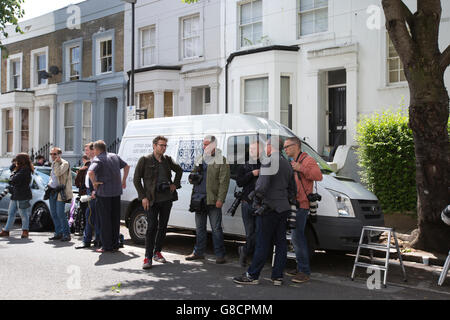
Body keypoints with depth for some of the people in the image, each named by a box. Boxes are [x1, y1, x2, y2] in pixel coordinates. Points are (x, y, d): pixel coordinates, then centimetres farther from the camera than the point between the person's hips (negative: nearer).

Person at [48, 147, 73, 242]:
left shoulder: (64, 163, -9)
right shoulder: (53, 164, 18)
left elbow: (58, 173, -24)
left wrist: (56, 162, -17)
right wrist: (49, 185, 16)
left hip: (60, 192, -9)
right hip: (52, 191, 9)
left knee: (60, 213, -12)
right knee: (53, 213, 9)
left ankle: (66, 234, -5)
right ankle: (58, 233, 17)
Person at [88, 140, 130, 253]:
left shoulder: (98, 159, -10)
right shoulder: (115, 156, 12)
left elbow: (90, 172, -29)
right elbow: (126, 166, 22)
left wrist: (94, 182, -14)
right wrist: (123, 180, 25)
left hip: (104, 193, -6)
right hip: (117, 191, 6)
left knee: (105, 219, 0)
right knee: (115, 218, 12)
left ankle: (107, 246, 2)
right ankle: (115, 244, 18)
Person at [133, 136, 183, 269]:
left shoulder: (167, 160, 9)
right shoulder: (144, 160, -3)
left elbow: (179, 170, 27)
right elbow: (136, 179, -2)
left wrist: (175, 184, 12)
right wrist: (143, 197, -9)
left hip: (167, 198, 5)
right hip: (152, 200, -5)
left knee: (163, 227, 10)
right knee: (152, 227, -10)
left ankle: (157, 252, 23)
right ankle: (148, 257, -7)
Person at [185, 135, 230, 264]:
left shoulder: (221, 160, -4)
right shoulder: (199, 159, 15)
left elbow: (224, 182, -9)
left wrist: (220, 199, -16)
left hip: (213, 200, -6)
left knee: (216, 228, -2)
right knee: (200, 227, 14)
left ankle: (219, 255, 4)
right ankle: (198, 252, 24)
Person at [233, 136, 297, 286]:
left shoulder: (268, 163, -14)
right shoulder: (287, 164, 14)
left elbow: (262, 186, -22)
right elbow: (293, 189, 20)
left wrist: (257, 200, -7)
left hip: (269, 208, -8)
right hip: (283, 209, 8)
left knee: (263, 244, -3)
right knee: (281, 243, 9)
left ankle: (252, 275, 4)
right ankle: (277, 276, 13)